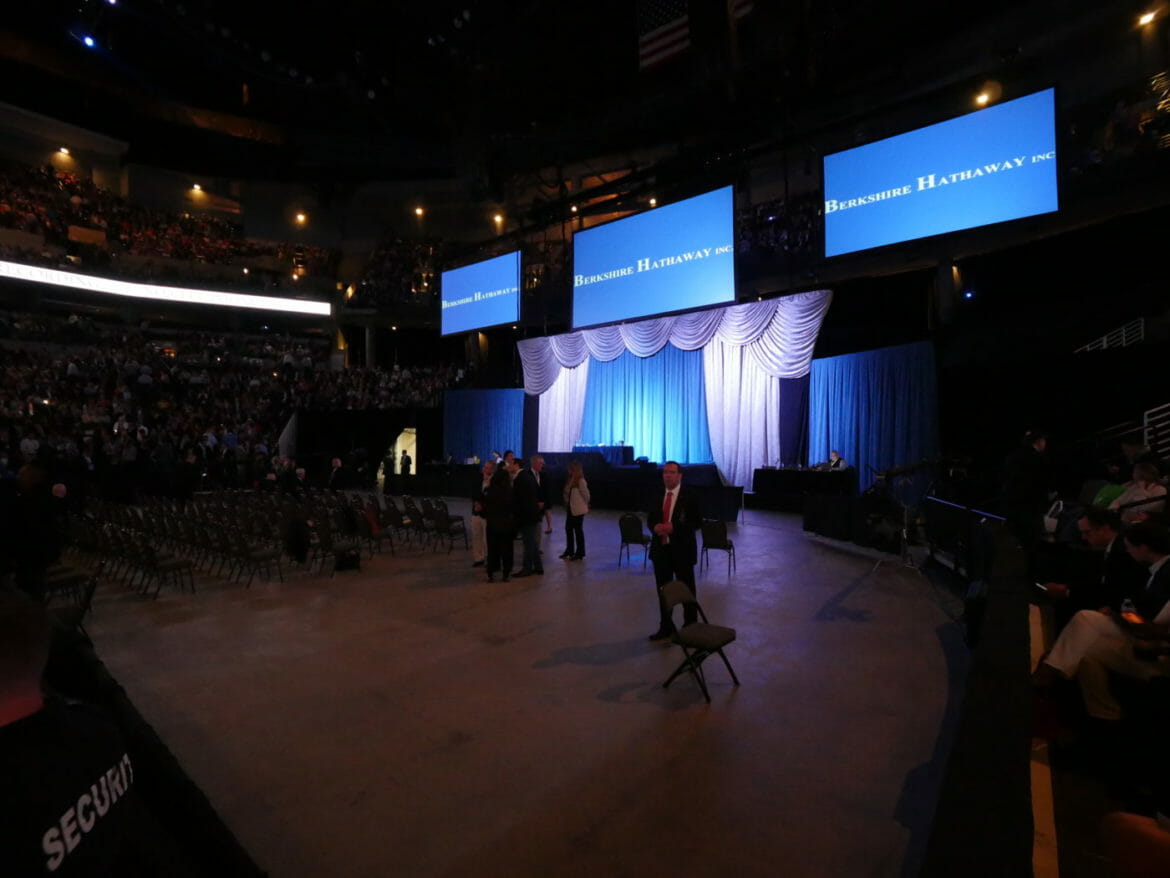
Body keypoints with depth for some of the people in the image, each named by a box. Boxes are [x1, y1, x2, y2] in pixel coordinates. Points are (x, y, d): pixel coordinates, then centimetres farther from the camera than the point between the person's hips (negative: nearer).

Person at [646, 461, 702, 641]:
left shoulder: (690, 496, -8)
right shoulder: (657, 496, 8)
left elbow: (697, 522, -11)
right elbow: (650, 518, 13)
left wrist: (673, 527, -22)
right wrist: (655, 527, -11)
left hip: (682, 550, -5)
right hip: (661, 549, 5)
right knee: (663, 590, 13)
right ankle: (666, 627, 27)